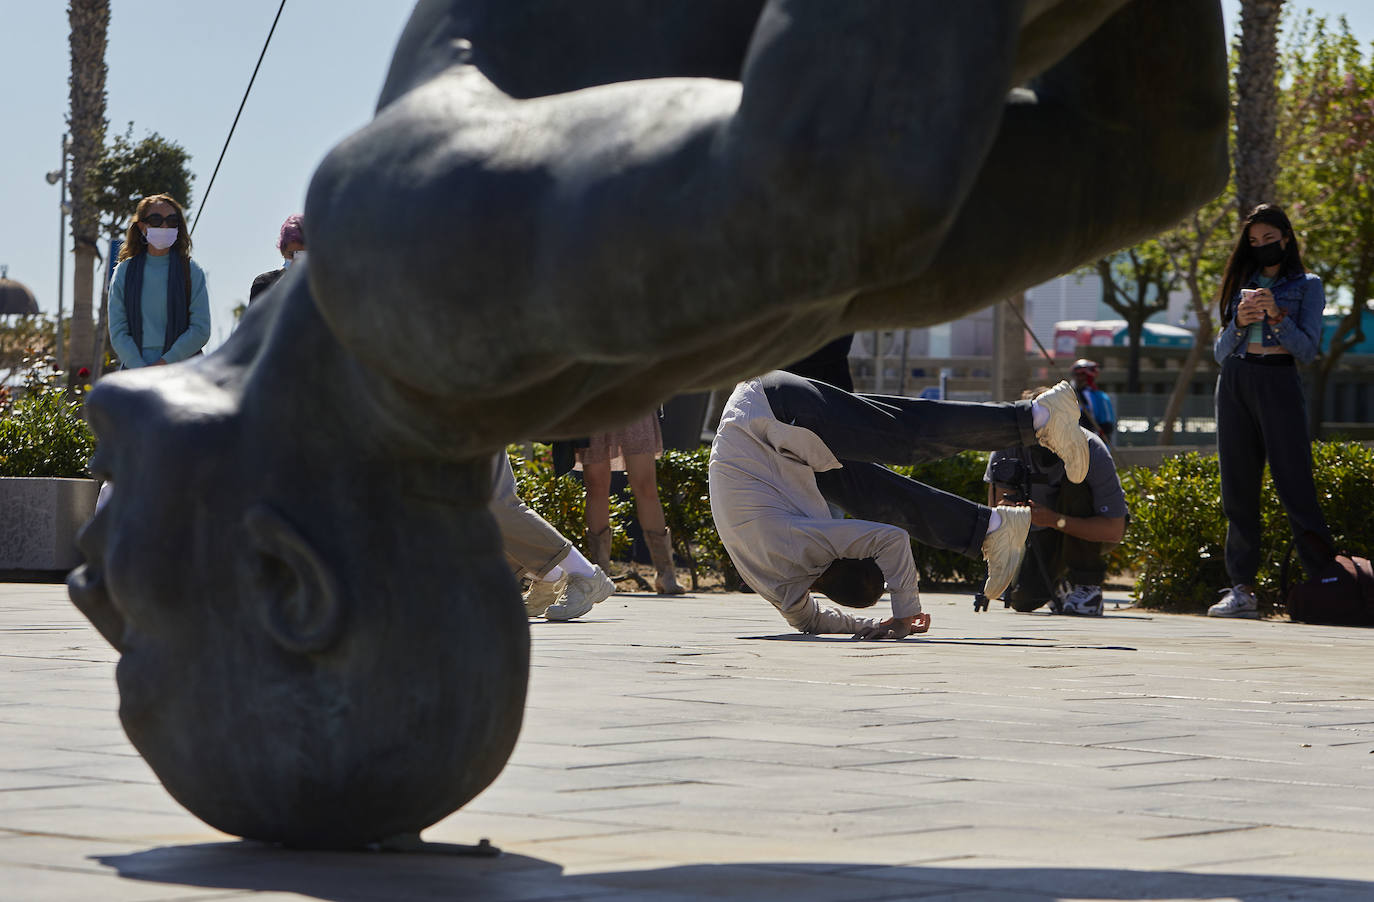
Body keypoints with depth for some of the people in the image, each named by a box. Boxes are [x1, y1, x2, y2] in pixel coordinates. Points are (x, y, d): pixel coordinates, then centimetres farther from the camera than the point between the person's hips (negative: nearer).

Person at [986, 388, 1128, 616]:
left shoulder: (1091, 450, -30)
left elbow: (1114, 530, -30)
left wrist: (1055, 520, -41)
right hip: (1043, 535, 3)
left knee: (1075, 483, -33)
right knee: (1022, 599, -19)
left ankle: (1087, 587, -24)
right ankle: (1059, 582, 19)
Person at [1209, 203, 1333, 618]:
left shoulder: (1306, 286, 8)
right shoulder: (1241, 285, 18)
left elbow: (1307, 349, -1)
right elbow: (1220, 352, 15)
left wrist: (1276, 316, -14)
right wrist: (1239, 323, -4)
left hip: (1278, 382, -4)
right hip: (1234, 382, 4)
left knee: (1293, 483, -12)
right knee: (1238, 487, 0)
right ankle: (1241, 588, 1)